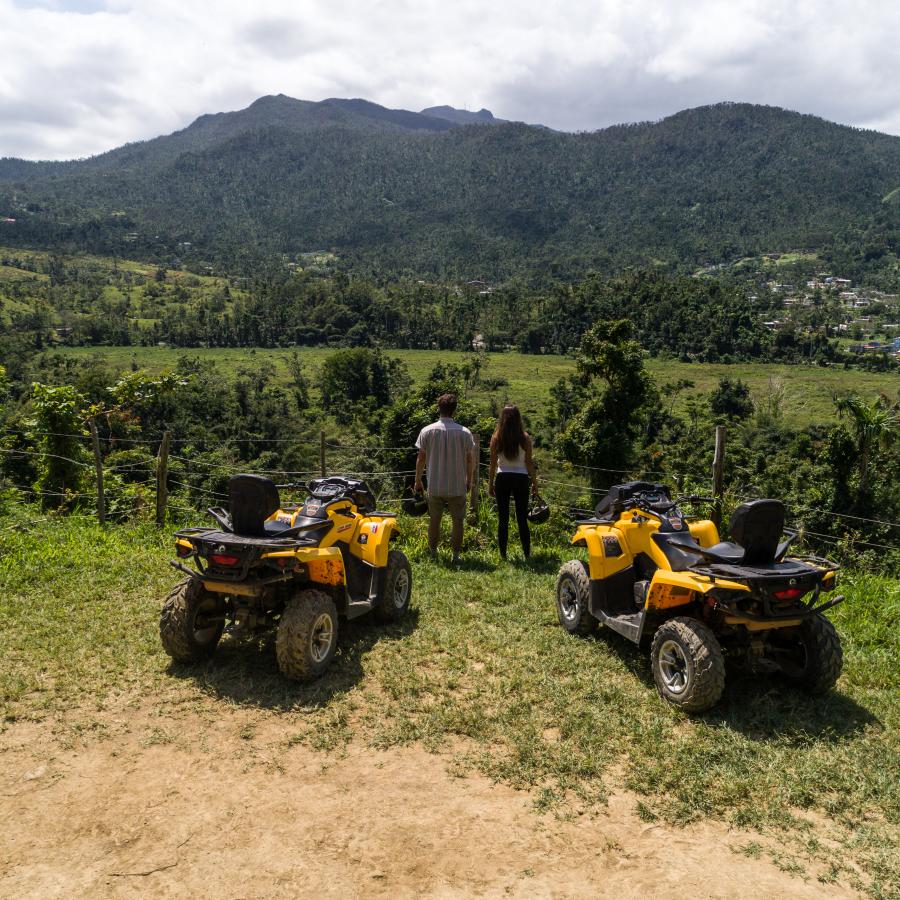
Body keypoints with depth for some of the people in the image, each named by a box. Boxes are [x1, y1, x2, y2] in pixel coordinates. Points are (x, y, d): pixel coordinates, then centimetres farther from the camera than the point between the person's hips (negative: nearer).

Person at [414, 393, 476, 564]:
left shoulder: (427, 431, -5)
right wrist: (469, 481, 14)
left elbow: (421, 458, -1)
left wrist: (418, 480, 10)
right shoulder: (464, 432, -6)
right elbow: (470, 460, 0)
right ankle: (456, 555, 12)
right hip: (458, 486, -1)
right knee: (458, 521, 9)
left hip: (435, 486, 1)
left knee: (434, 520, 14)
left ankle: (433, 553, 23)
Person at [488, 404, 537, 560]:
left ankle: (503, 554, 7)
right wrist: (534, 482, 9)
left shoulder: (496, 438, -3)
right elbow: (529, 462, 0)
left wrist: (490, 484, 9)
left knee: (503, 518, 6)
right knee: (522, 518, 8)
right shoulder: (525, 438, -4)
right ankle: (527, 554, 10)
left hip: (502, 478, 0)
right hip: (521, 478, 0)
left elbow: (493, 464, 0)